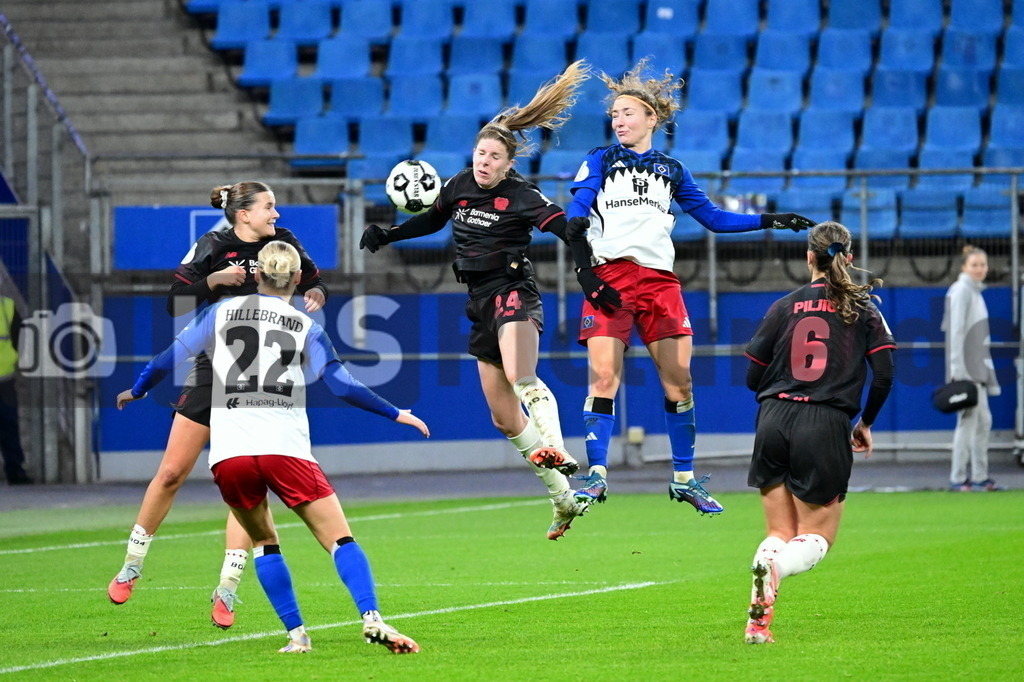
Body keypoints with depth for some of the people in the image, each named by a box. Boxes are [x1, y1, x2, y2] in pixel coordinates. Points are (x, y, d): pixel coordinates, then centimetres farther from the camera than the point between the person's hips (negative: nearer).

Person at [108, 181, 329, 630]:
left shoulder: (283, 244, 2)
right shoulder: (212, 248, -7)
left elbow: (314, 283, 15)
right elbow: (175, 303, -10)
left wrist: (315, 296, -7)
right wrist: (216, 279, -22)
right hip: (212, 370, -2)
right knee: (171, 473, 1)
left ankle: (226, 592, -3)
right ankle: (131, 566, 19)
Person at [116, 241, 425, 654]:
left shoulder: (221, 313, 14)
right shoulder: (306, 328, 10)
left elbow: (168, 359, 16)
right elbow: (342, 386, 4)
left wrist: (136, 391, 33)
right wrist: (395, 414, 15)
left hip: (229, 453, 2)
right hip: (285, 449, -2)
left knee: (262, 540, 21)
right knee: (339, 538, -1)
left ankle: (296, 634, 11)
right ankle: (372, 619, -21)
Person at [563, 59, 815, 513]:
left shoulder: (671, 170, 20)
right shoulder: (600, 160, 12)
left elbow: (713, 219, 24)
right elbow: (579, 202, -5)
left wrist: (769, 221, 17)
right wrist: (576, 225, -28)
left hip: (659, 279, 3)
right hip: (608, 276, -3)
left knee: (678, 382, 0)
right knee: (603, 377, -12)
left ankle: (684, 478, 10)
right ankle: (596, 477, -10)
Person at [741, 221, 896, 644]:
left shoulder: (784, 307, 8)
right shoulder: (863, 309, 5)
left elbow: (753, 377, 7)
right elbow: (884, 374, -2)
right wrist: (865, 422, 14)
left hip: (775, 421, 2)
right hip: (826, 427, -2)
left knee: (781, 532, 14)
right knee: (816, 537, 7)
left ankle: (757, 620, -8)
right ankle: (774, 565, -28)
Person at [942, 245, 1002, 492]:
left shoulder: (975, 292, 17)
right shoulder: (961, 291, -11)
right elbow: (956, 331, -16)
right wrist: (958, 370, -21)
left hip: (977, 368, 10)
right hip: (965, 369, -10)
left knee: (983, 421, 11)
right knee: (968, 421, -9)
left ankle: (980, 476, 15)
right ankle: (958, 479, -6)